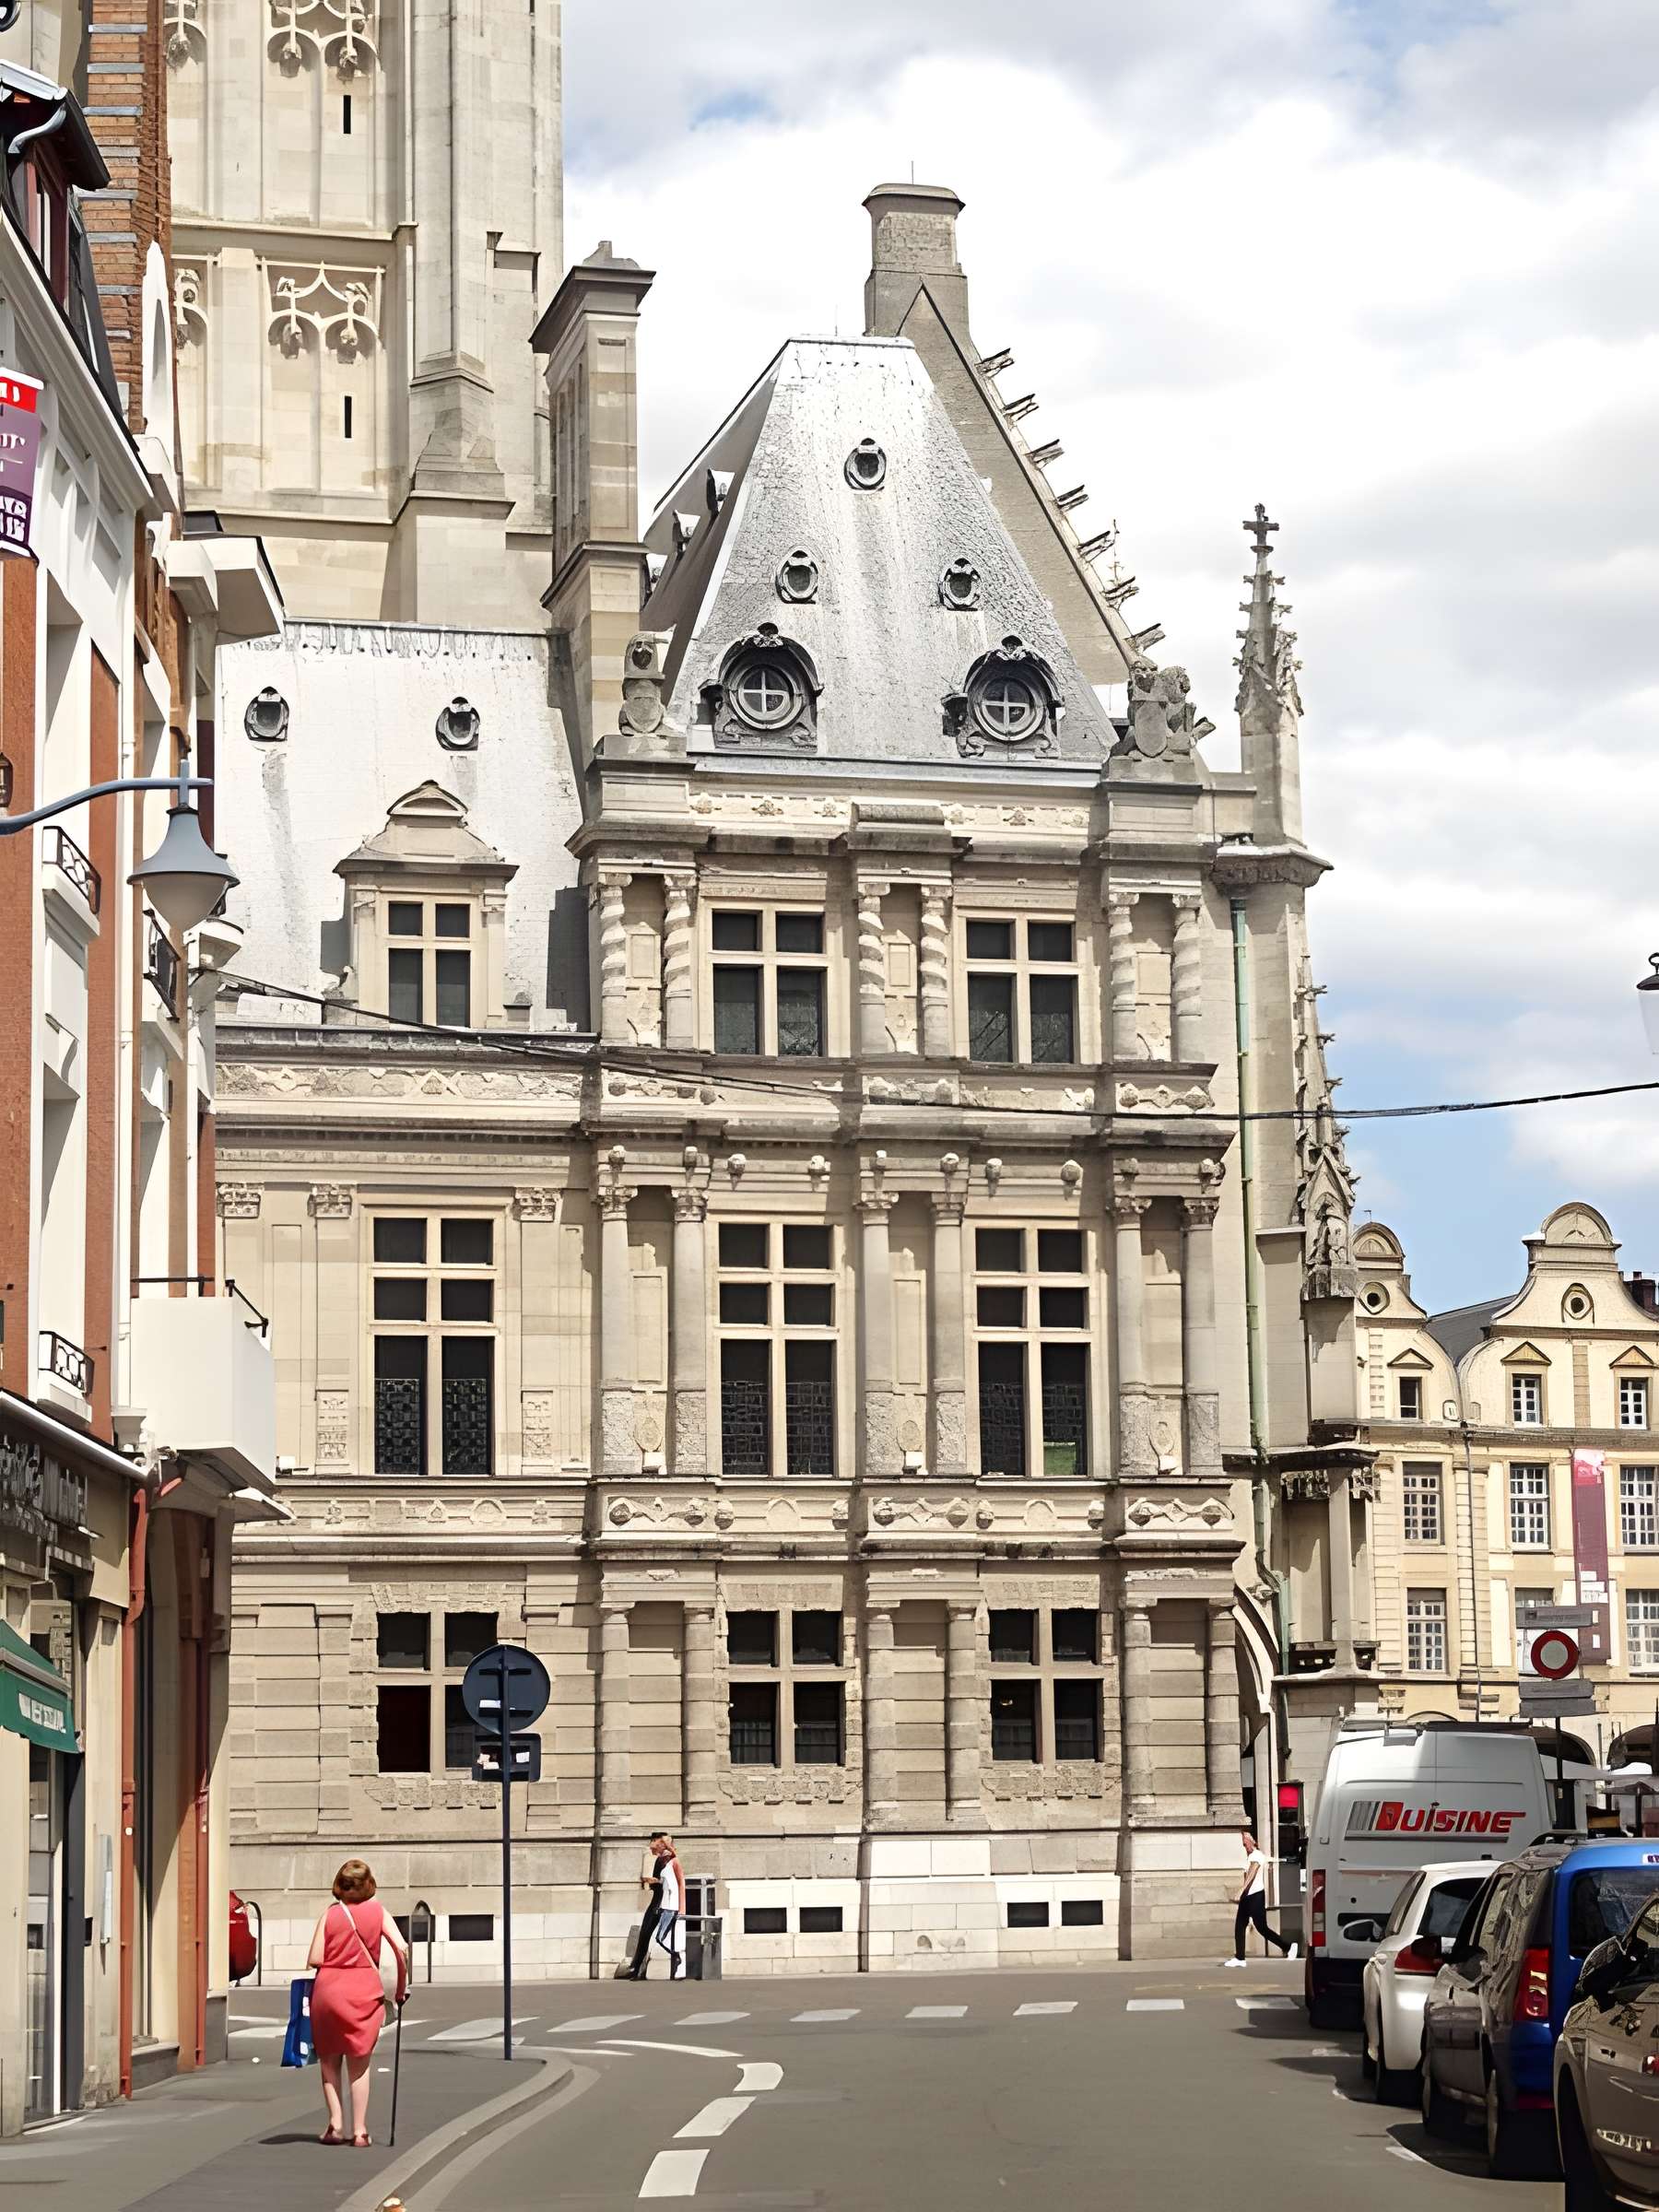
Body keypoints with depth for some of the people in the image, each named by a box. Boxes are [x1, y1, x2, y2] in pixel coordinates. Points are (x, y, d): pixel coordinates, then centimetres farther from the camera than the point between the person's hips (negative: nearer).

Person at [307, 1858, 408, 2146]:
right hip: (365, 1992, 0)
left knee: (329, 2061, 13)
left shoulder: (331, 1914, 1)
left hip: (329, 1989, 0)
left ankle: (335, 2124, 4)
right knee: (359, 2065, 8)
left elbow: (314, 1960, -5)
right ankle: (359, 2131, 5)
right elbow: (402, 1949, -8)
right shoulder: (377, 1912, 2)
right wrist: (402, 1987, 3)